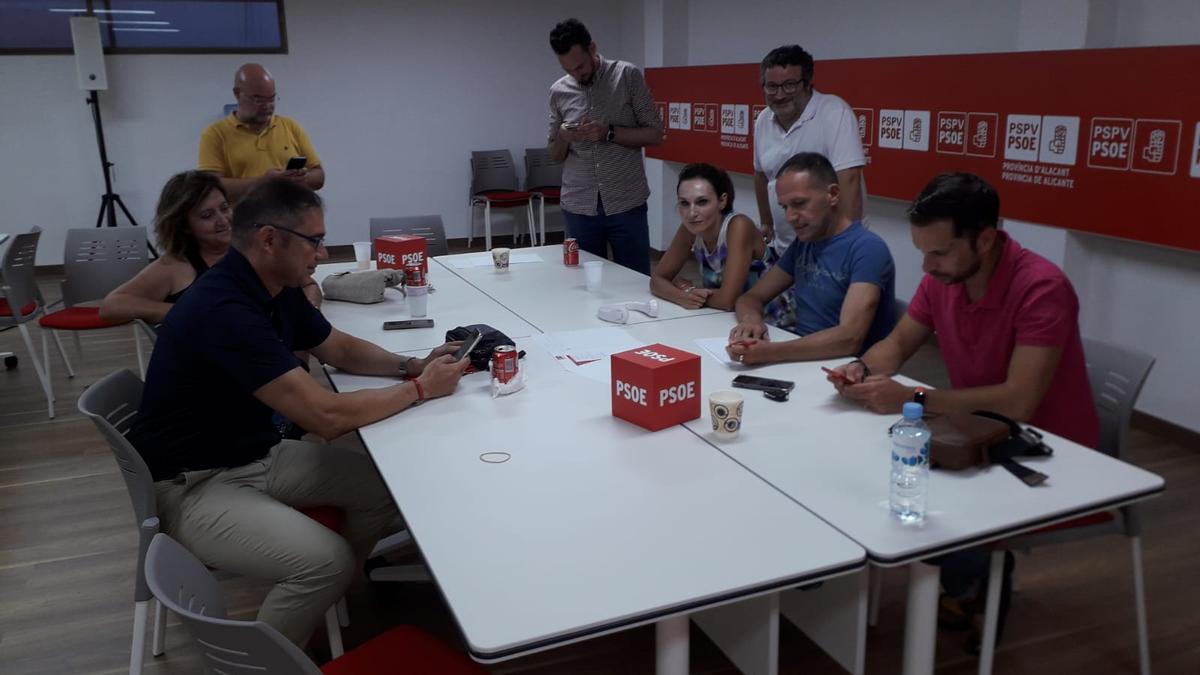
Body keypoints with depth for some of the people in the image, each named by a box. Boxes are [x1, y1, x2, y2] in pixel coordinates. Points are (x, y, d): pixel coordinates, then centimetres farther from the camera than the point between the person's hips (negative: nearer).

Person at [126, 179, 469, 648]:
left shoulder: (278, 289, -1)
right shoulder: (224, 312, -30)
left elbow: (342, 350, 14)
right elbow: (327, 416, -32)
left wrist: (411, 365, -4)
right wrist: (420, 389, -19)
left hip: (259, 455, 9)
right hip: (194, 484, -9)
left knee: (385, 488, 1)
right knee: (325, 560, -27)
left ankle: (331, 601, 22)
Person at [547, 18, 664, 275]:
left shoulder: (628, 76, -2)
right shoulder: (558, 91, 6)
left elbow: (655, 134, -3)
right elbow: (556, 155, 13)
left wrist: (609, 132, -16)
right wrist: (563, 138, -10)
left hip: (626, 204, -2)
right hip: (578, 207, 2)